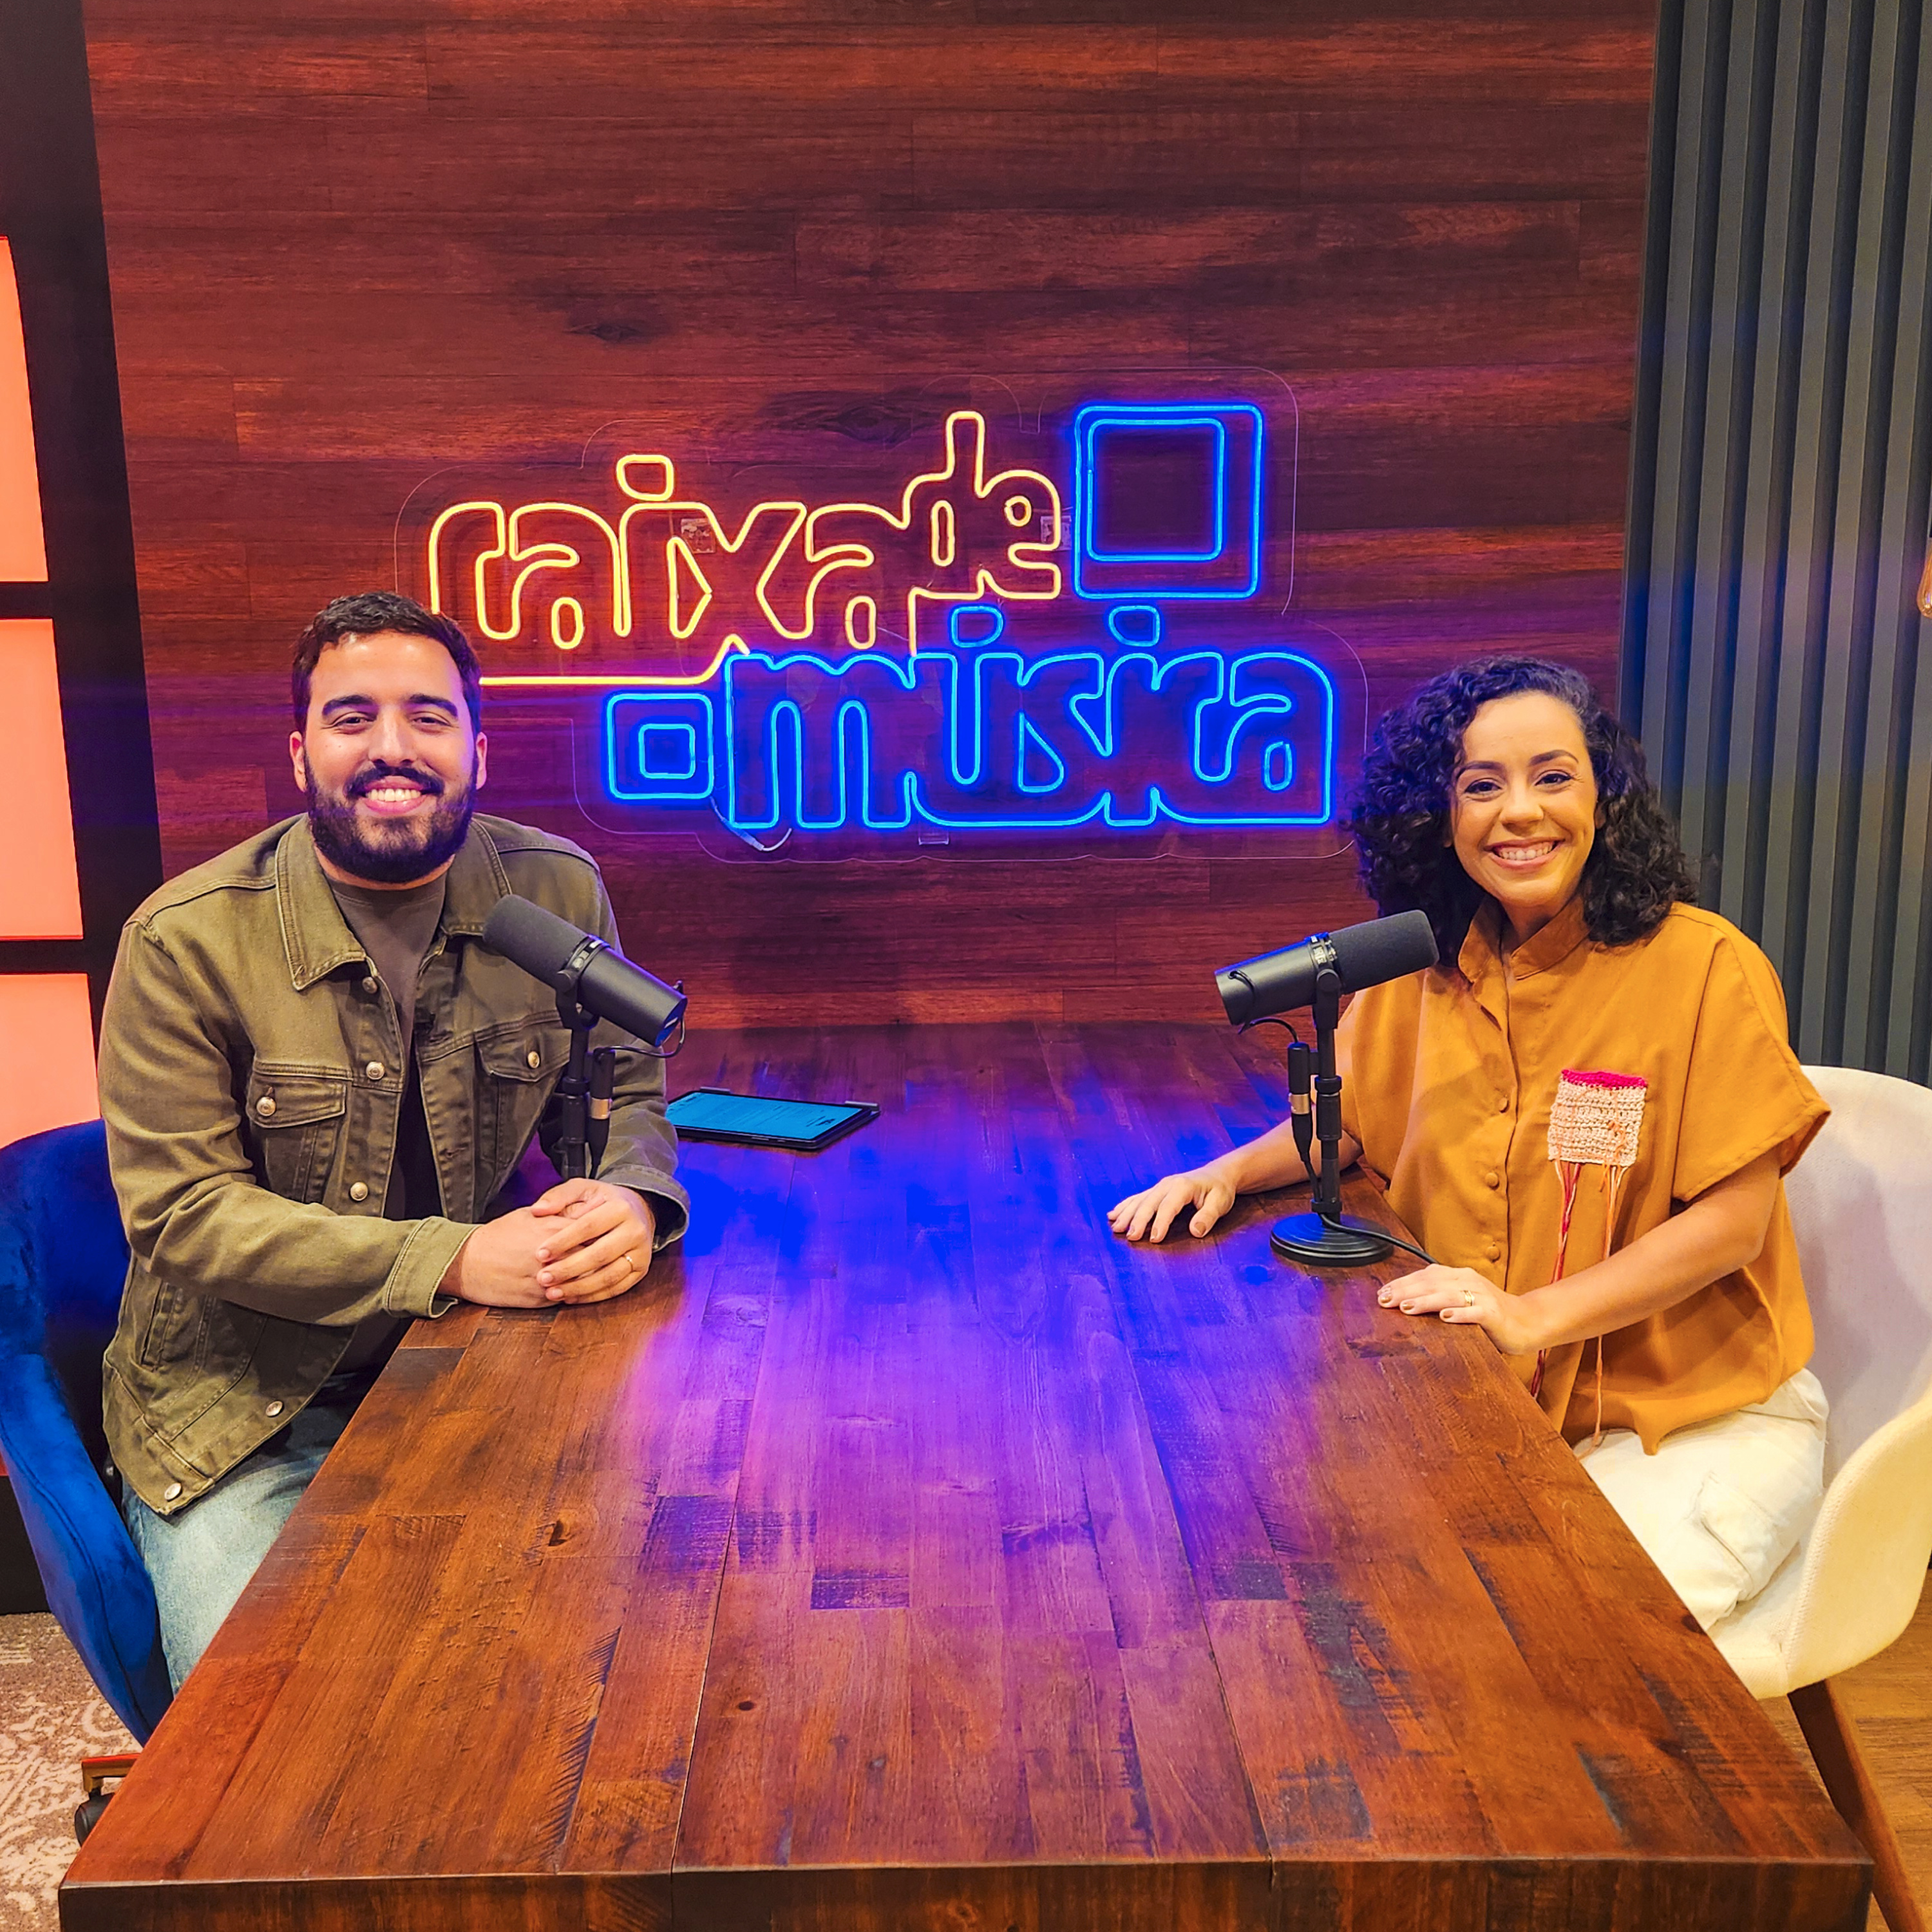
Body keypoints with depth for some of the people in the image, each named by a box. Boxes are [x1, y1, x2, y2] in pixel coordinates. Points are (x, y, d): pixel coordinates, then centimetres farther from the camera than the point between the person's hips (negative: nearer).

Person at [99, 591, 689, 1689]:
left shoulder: (556, 890, -4)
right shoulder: (186, 941, -14)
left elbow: (625, 1089, 7)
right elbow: (185, 1212, -15)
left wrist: (631, 1200, -18)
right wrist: (451, 1260, -25)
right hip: (243, 1413, -2)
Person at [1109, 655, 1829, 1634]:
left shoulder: (1704, 966, -12)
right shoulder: (1420, 965, 4)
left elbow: (1731, 1220, -12)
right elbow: (1347, 1119, 16)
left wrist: (1535, 1314, -23)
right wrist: (1227, 1172, -4)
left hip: (1701, 1414, -4)